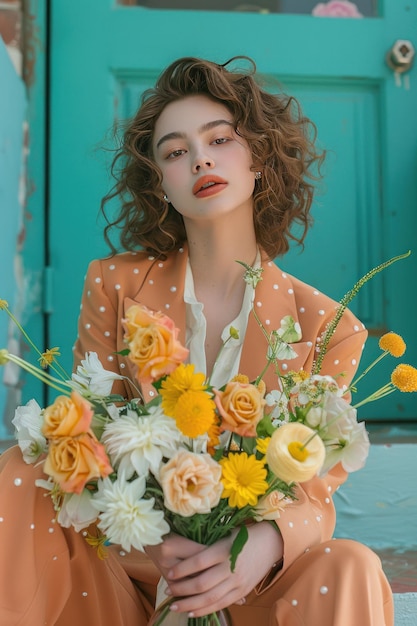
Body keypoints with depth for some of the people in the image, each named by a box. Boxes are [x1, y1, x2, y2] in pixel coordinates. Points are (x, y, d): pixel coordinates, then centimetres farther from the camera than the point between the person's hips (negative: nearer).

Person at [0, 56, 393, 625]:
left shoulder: (328, 328, -5)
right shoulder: (114, 285, -2)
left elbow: (316, 490, -4)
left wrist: (265, 544, -29)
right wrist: (150, 542, -22)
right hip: (121, 568, 2)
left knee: (349, 571, -33)